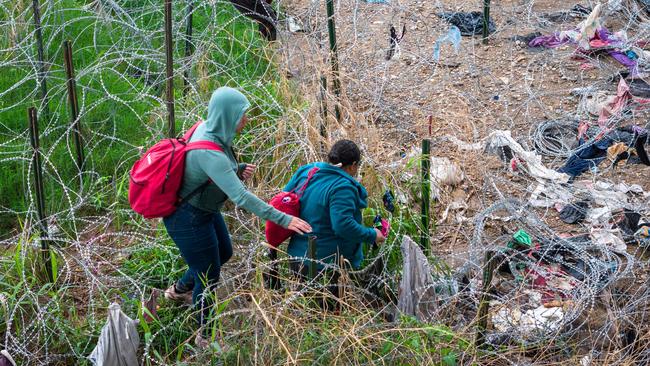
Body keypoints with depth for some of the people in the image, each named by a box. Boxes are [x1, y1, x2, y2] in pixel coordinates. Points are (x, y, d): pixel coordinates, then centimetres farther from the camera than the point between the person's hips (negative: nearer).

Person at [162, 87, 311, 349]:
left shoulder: (209, 129, -8)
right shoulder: (209, 152, -37)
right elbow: (240, 197, -41)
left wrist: (239, 169, -9)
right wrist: (283, 219, -40)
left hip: (205, 208, 9)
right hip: (187, 218, -9)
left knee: (224, 253, 28)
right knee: (209, 276, 8)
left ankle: (179, 290, 53)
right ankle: (205, 337, 31)